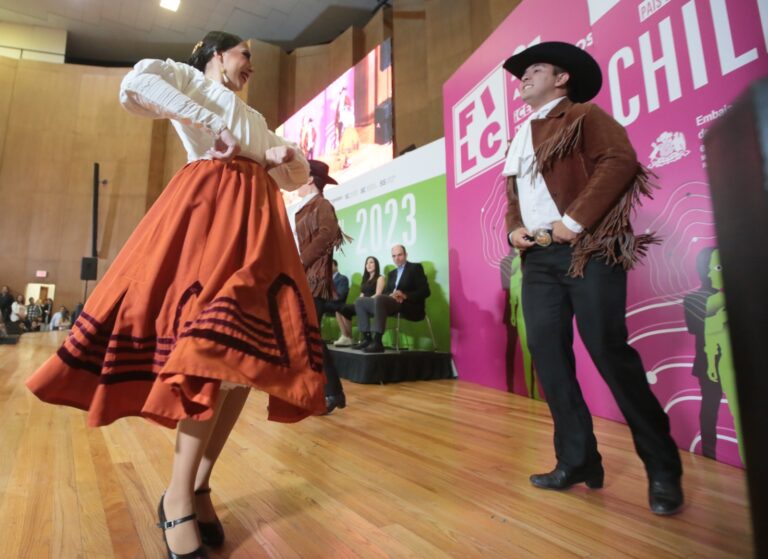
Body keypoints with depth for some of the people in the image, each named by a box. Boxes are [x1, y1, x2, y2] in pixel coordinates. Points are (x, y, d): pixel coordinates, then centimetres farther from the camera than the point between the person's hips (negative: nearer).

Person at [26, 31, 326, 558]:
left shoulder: (256, 119, 34)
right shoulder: (190, 79, 19)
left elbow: (297, 175, 29)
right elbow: (135, 84, -3)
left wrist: (287, 156, 9)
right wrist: (208, 121, -3)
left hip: (259, 217, 6)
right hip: (209, 202, -6)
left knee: (253, 344, -8)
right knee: (217, 339, -23)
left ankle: (200, 486, 0)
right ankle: (178, 496, -11)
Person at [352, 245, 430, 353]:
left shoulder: (415, 268, 5)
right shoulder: (391, 273, 26)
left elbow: (425, 291, -6)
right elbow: (385, 292, 16)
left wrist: (405, 296, -20)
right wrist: (390, 295, -10)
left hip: (409, 306, -7)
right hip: (391, 303, 7)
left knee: (379, 299, -34)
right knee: (360, 302, -1)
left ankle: (377, 342, -37)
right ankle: (367, 338, -8)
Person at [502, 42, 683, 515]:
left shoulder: (583, 116, 6)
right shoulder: (518, 141, 25)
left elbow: (620, 161, -10)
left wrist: (575, 222, -18)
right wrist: (513, 231, 3)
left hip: (588, 251, -6)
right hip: (538, 260, 7)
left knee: (611, 354, -7)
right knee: (549, 358, 1)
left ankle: (663, 469, 13)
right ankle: (577, 461, 14)